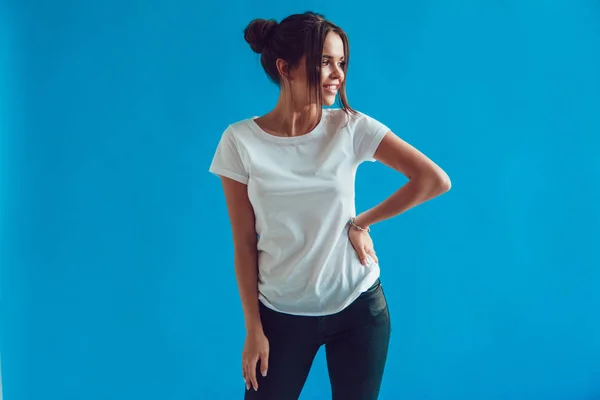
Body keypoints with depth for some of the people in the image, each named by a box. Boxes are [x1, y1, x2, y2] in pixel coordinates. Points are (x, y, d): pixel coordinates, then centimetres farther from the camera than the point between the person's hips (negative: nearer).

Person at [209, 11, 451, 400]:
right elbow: (245, 244, -6)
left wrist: (361, 223, -7)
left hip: (358, 307, 1)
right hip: (282, 313, 0)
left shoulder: (352, 128, -8)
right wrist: (253, 328, -4)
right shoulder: (241, 141, -9)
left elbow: (436, 180, -9)